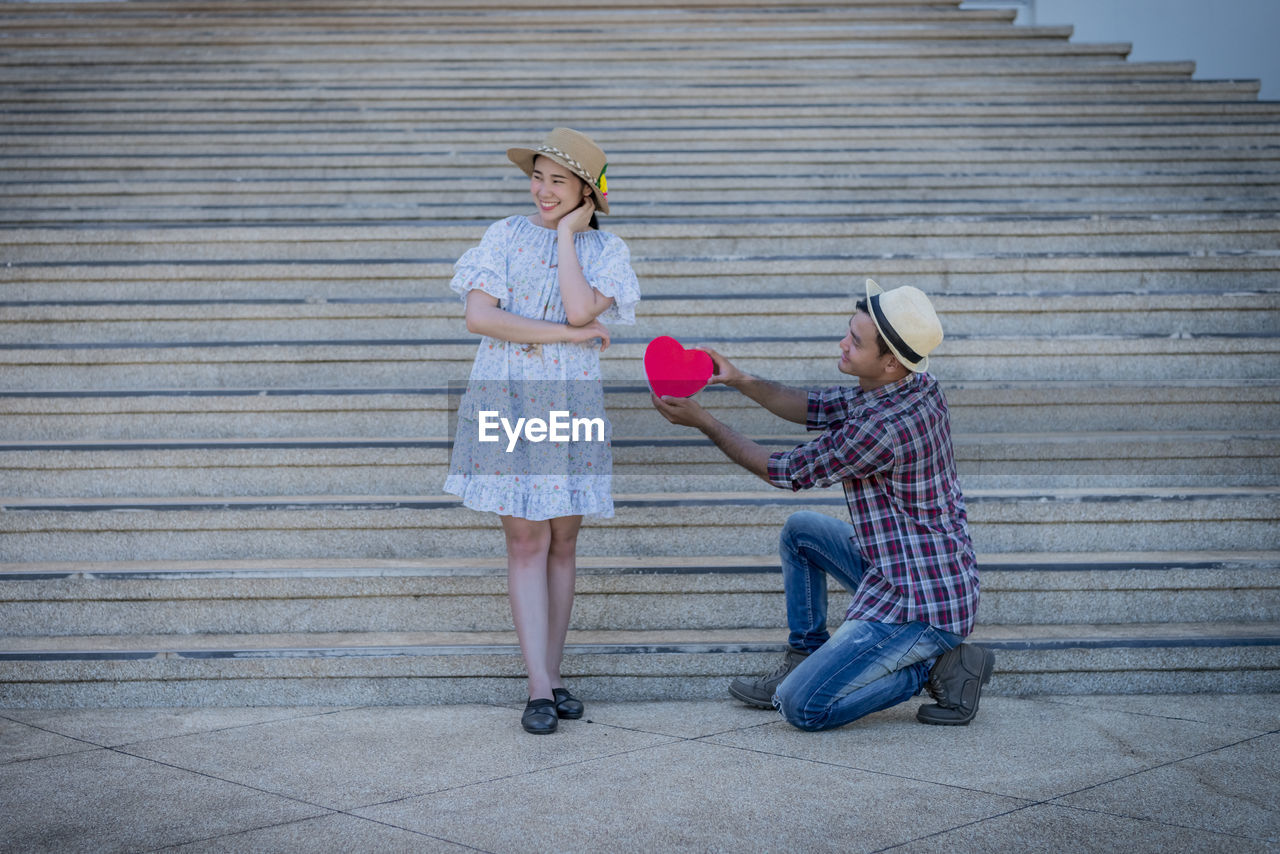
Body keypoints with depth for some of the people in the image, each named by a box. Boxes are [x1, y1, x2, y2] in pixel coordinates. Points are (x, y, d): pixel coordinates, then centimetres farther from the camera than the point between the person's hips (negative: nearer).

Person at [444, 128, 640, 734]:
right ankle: (539, 689, -5)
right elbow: (478, 316, -9)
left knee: (562, 541, 5)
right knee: (525, 540, -4)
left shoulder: (605, 250, 5)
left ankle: (552, 677, 15)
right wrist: (566, 334, -13)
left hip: (570, 403, 1)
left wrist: (567, 233, -6)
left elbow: (580, 308, -15)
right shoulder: (506, 235, 4)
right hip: (506, 399, -1)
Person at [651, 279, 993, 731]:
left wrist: (702, 421, -7)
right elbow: (813, 408, 13)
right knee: (800, 530, 22)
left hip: (919, 604, -10)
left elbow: (787, 472, -14)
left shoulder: (886, 425, -28)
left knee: (801, 708, -9)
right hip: (903, 570, 10)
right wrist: (740, 380, -1)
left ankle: (936, 666, -1)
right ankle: (803, 662, 24)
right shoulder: (913, 385, 0)